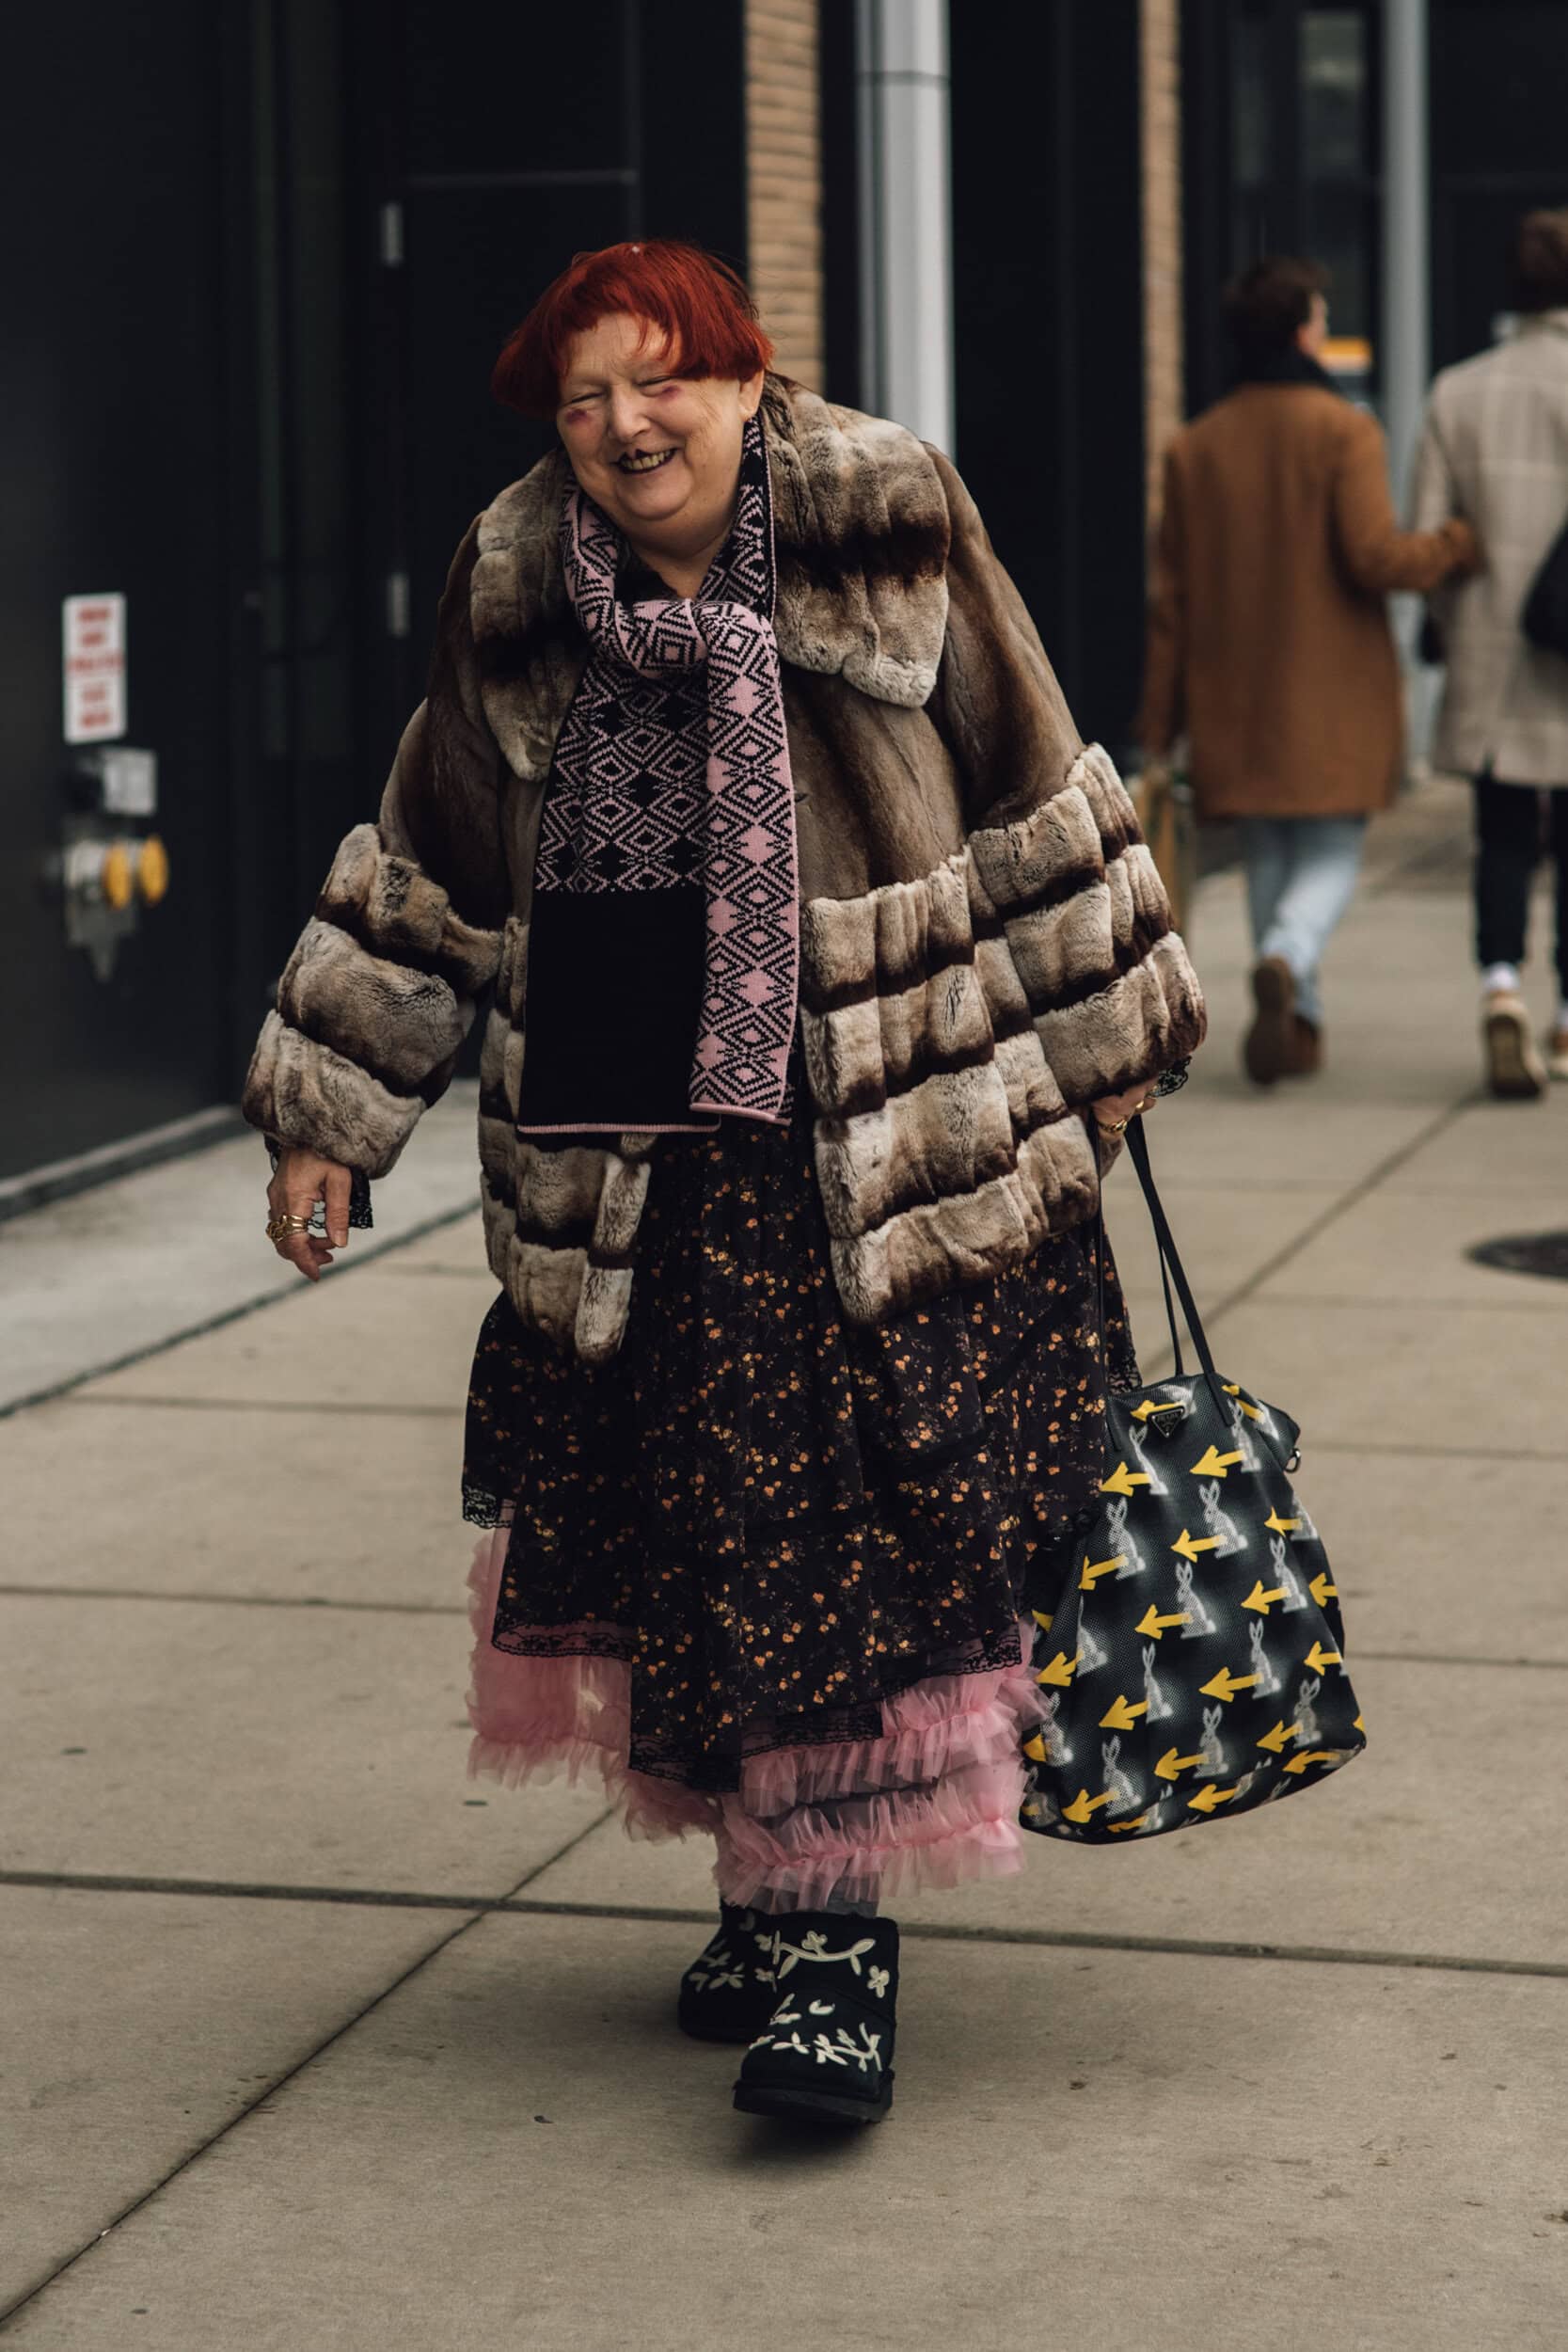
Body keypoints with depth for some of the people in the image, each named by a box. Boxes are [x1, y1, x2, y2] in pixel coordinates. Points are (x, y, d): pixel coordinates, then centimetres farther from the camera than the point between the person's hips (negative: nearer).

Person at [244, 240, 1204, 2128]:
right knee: (705, 1532, 6)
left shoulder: (892, 531, -1)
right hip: (632, 1170, 3)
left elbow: (1037, 802, 5)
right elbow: (426, 870, 14)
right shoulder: (516, 603, 6)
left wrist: (1100, 1038, 8)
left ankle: (835, 1928, -1)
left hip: (907, 1142, -3)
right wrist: (327, 1112, 14)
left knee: (878, 1535, -7)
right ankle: (773, 1888, 23)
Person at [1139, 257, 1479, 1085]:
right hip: (1331, 696, -4)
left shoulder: (1194, 446, 4)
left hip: (1233, 697, 4)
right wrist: (1456, 543, 2)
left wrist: (1160, 724, 10)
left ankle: (1298, 1023, 14)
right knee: (1332, 852, 4)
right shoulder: (1344, 430, -9)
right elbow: (1374, 556, -18)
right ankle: (1285, 959, -25)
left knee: (1267, 854, 14)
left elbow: (1170, 592, 5)